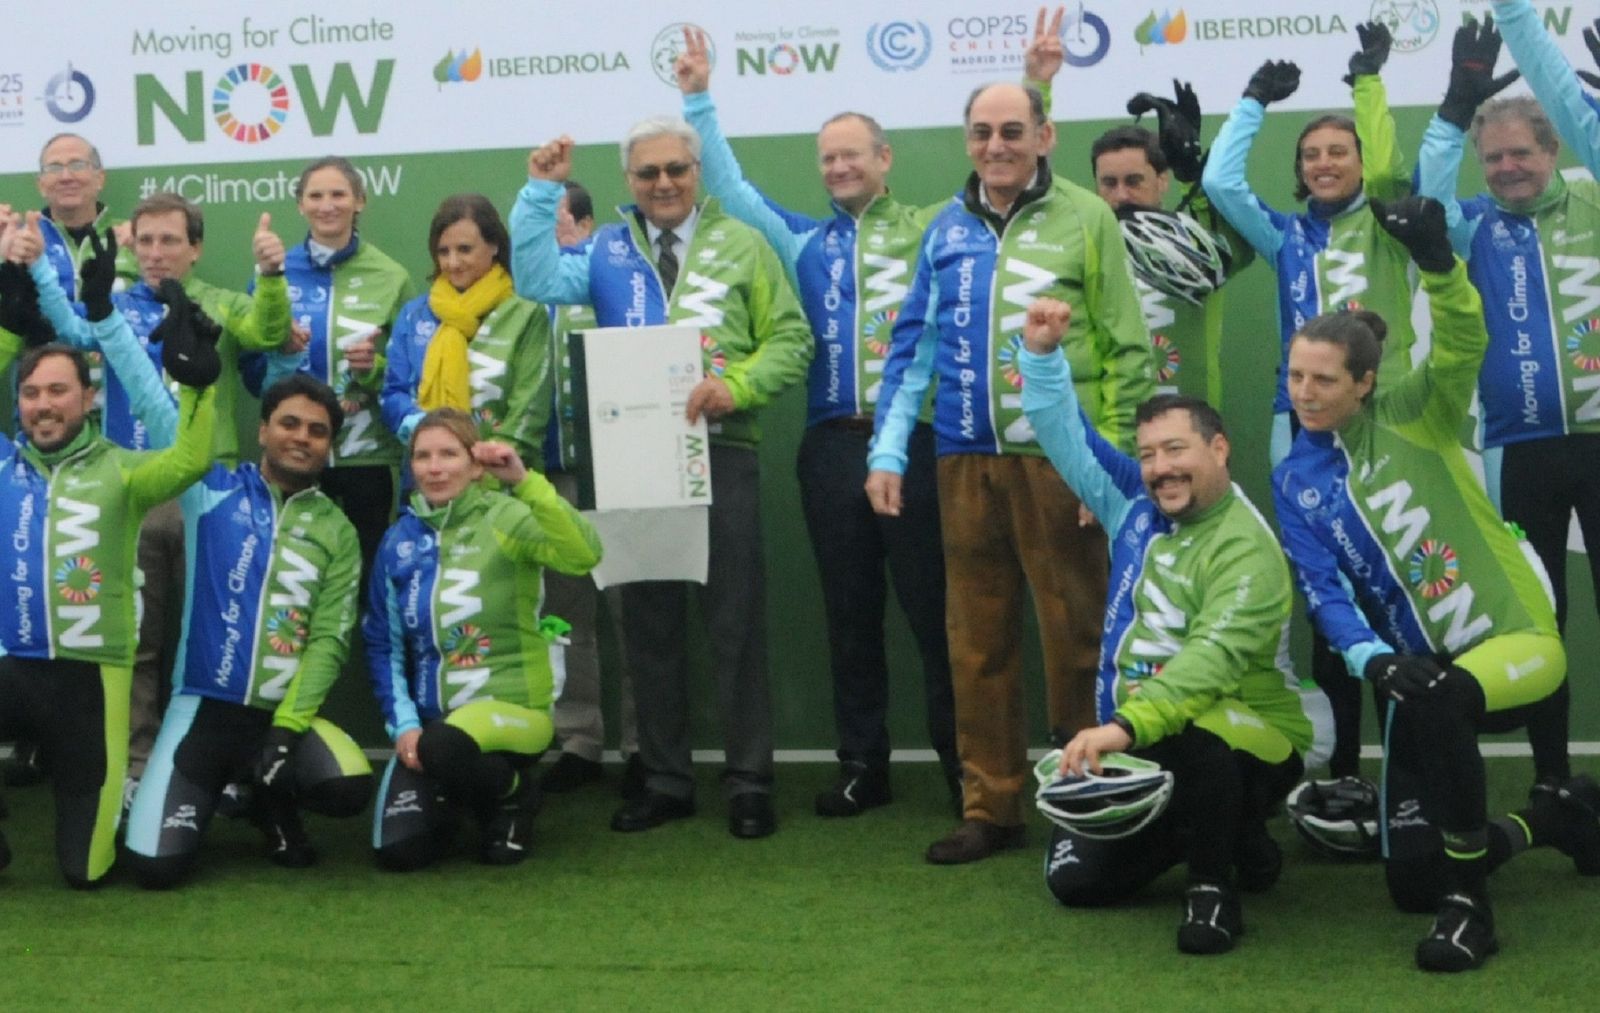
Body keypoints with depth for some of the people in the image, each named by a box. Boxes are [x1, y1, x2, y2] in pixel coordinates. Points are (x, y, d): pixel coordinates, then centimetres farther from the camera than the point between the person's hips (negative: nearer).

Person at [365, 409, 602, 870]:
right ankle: (449, 798, 24)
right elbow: (383, 644, 8)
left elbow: (583, 555, -29)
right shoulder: (400, 540, 4)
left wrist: (525, 482, -36)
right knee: (397, 850, -12)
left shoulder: (507, 518, -9)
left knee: (443, 746, -38)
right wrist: (403, 724, -5)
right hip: (427, 716, 4)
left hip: (510, 704, -4)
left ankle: (514, 794, -2)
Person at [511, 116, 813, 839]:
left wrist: (738, 386, -14)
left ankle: (749, 782, 8)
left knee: (735, 622, 0)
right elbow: (536, 279, -4)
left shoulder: (741, 245, 7)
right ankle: (665, 780, 18)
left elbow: (789, 339, 2)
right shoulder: (606, 251, 12)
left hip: (720, 450, -2)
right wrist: (542, 193, -6)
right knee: (649, 624, 9)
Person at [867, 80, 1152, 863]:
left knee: (1075, 637, 2)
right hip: (966, 460, 4)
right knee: (976, 640, 8)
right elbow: (913, 344, 13)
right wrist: (887, 451, 6)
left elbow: (1127, 347, -2)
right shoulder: (946, 230, 12)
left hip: (1057, 459, -4)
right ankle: (989, 807, 18)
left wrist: (1109, 453, -8)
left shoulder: (1085, 219, 0)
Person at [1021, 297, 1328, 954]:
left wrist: (1127, 724, -49)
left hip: (1253, 743, -8)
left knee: (1187, 730, -41)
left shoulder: (1245, 547, -21)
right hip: (1145, 745, 8)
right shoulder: (1136, 503, 2)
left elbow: (1215, 657, -36)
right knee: (1074, 879, 3)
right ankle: (1230, 838, 24)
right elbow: (1066, 435, 9)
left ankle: (1214, 886, -16)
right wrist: (1042, 353, -9)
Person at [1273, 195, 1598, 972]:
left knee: (1437, 698, -41)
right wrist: (1372, 658, -25)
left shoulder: (1410, 417, -5)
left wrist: (1436, 262, -43)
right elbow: (1322, 591, -7)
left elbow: (1463, 346, -25)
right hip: (1421, 667, 5)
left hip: (1516, 638, -5)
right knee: (1410, 881, 3)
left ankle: (1469, 902, -22)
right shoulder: (1294, 482, 3)